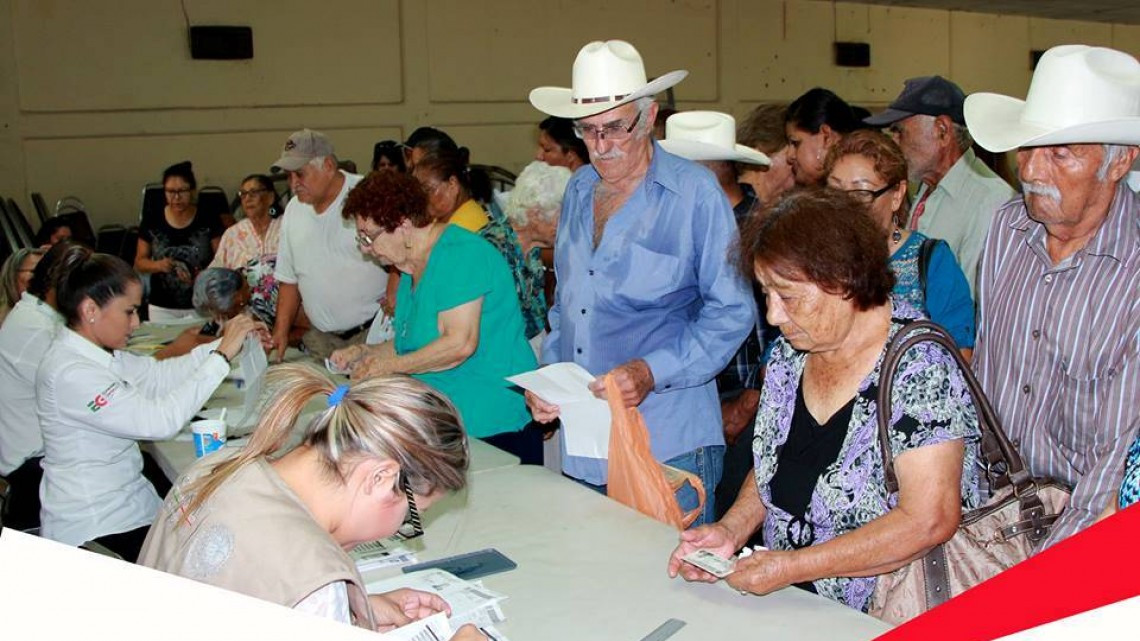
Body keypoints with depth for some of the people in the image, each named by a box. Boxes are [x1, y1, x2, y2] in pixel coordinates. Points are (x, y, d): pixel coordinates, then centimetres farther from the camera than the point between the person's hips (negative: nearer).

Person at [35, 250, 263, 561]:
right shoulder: (70, 374, -24)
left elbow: (159, 376, 6)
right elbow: (159, 421, -29)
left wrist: (222, 344, -5)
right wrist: (222, 355, -25)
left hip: (128, 498, 8)